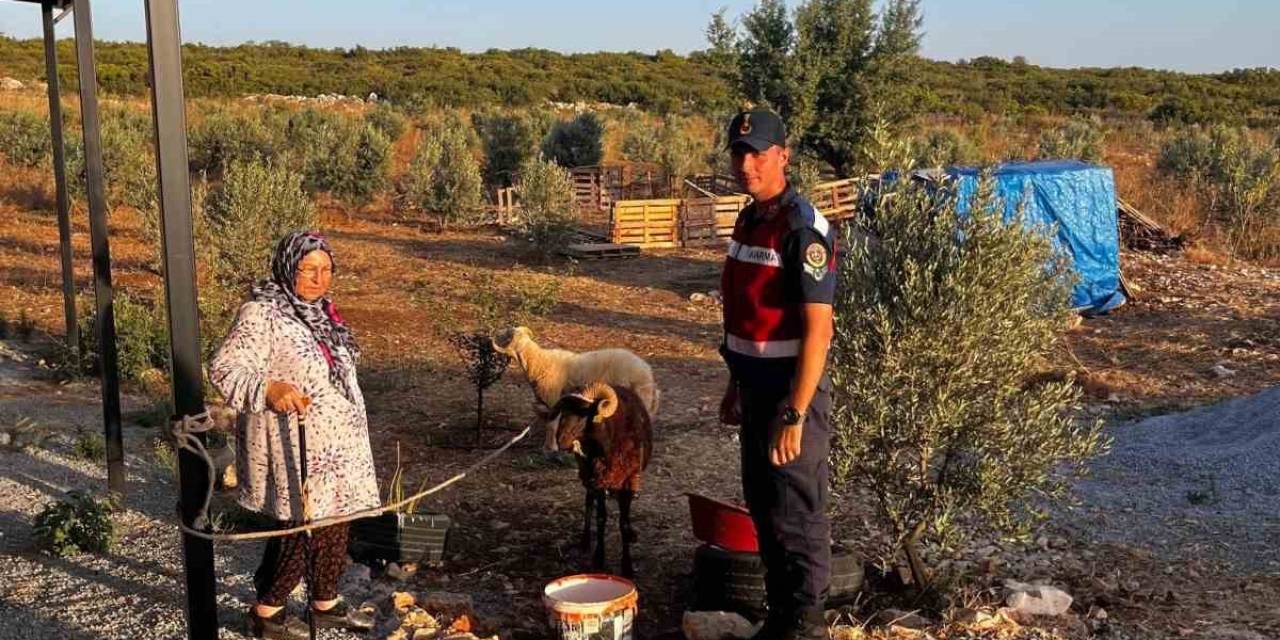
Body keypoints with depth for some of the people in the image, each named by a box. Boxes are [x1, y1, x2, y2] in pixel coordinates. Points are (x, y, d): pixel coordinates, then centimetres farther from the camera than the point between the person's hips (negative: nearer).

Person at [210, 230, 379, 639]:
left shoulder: (321, 311, 11)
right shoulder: (262, 313, -15)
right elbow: (224, 368, -22)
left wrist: (348, 434, 24)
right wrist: (269, 389, -38)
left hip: (334, 443, 9)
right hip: (294, 446, -8)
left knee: (334, 523, 15)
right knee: (299, 529, -3)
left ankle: (326, 604, 31)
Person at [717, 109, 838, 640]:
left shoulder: (803, 229, -18)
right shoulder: (748, 221, 10)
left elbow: (817, 330, -22)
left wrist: (794, 416, -24)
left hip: (791, 394, -9)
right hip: (755, 391, 9)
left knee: (796, 518, 1)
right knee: (763, 510, 18)